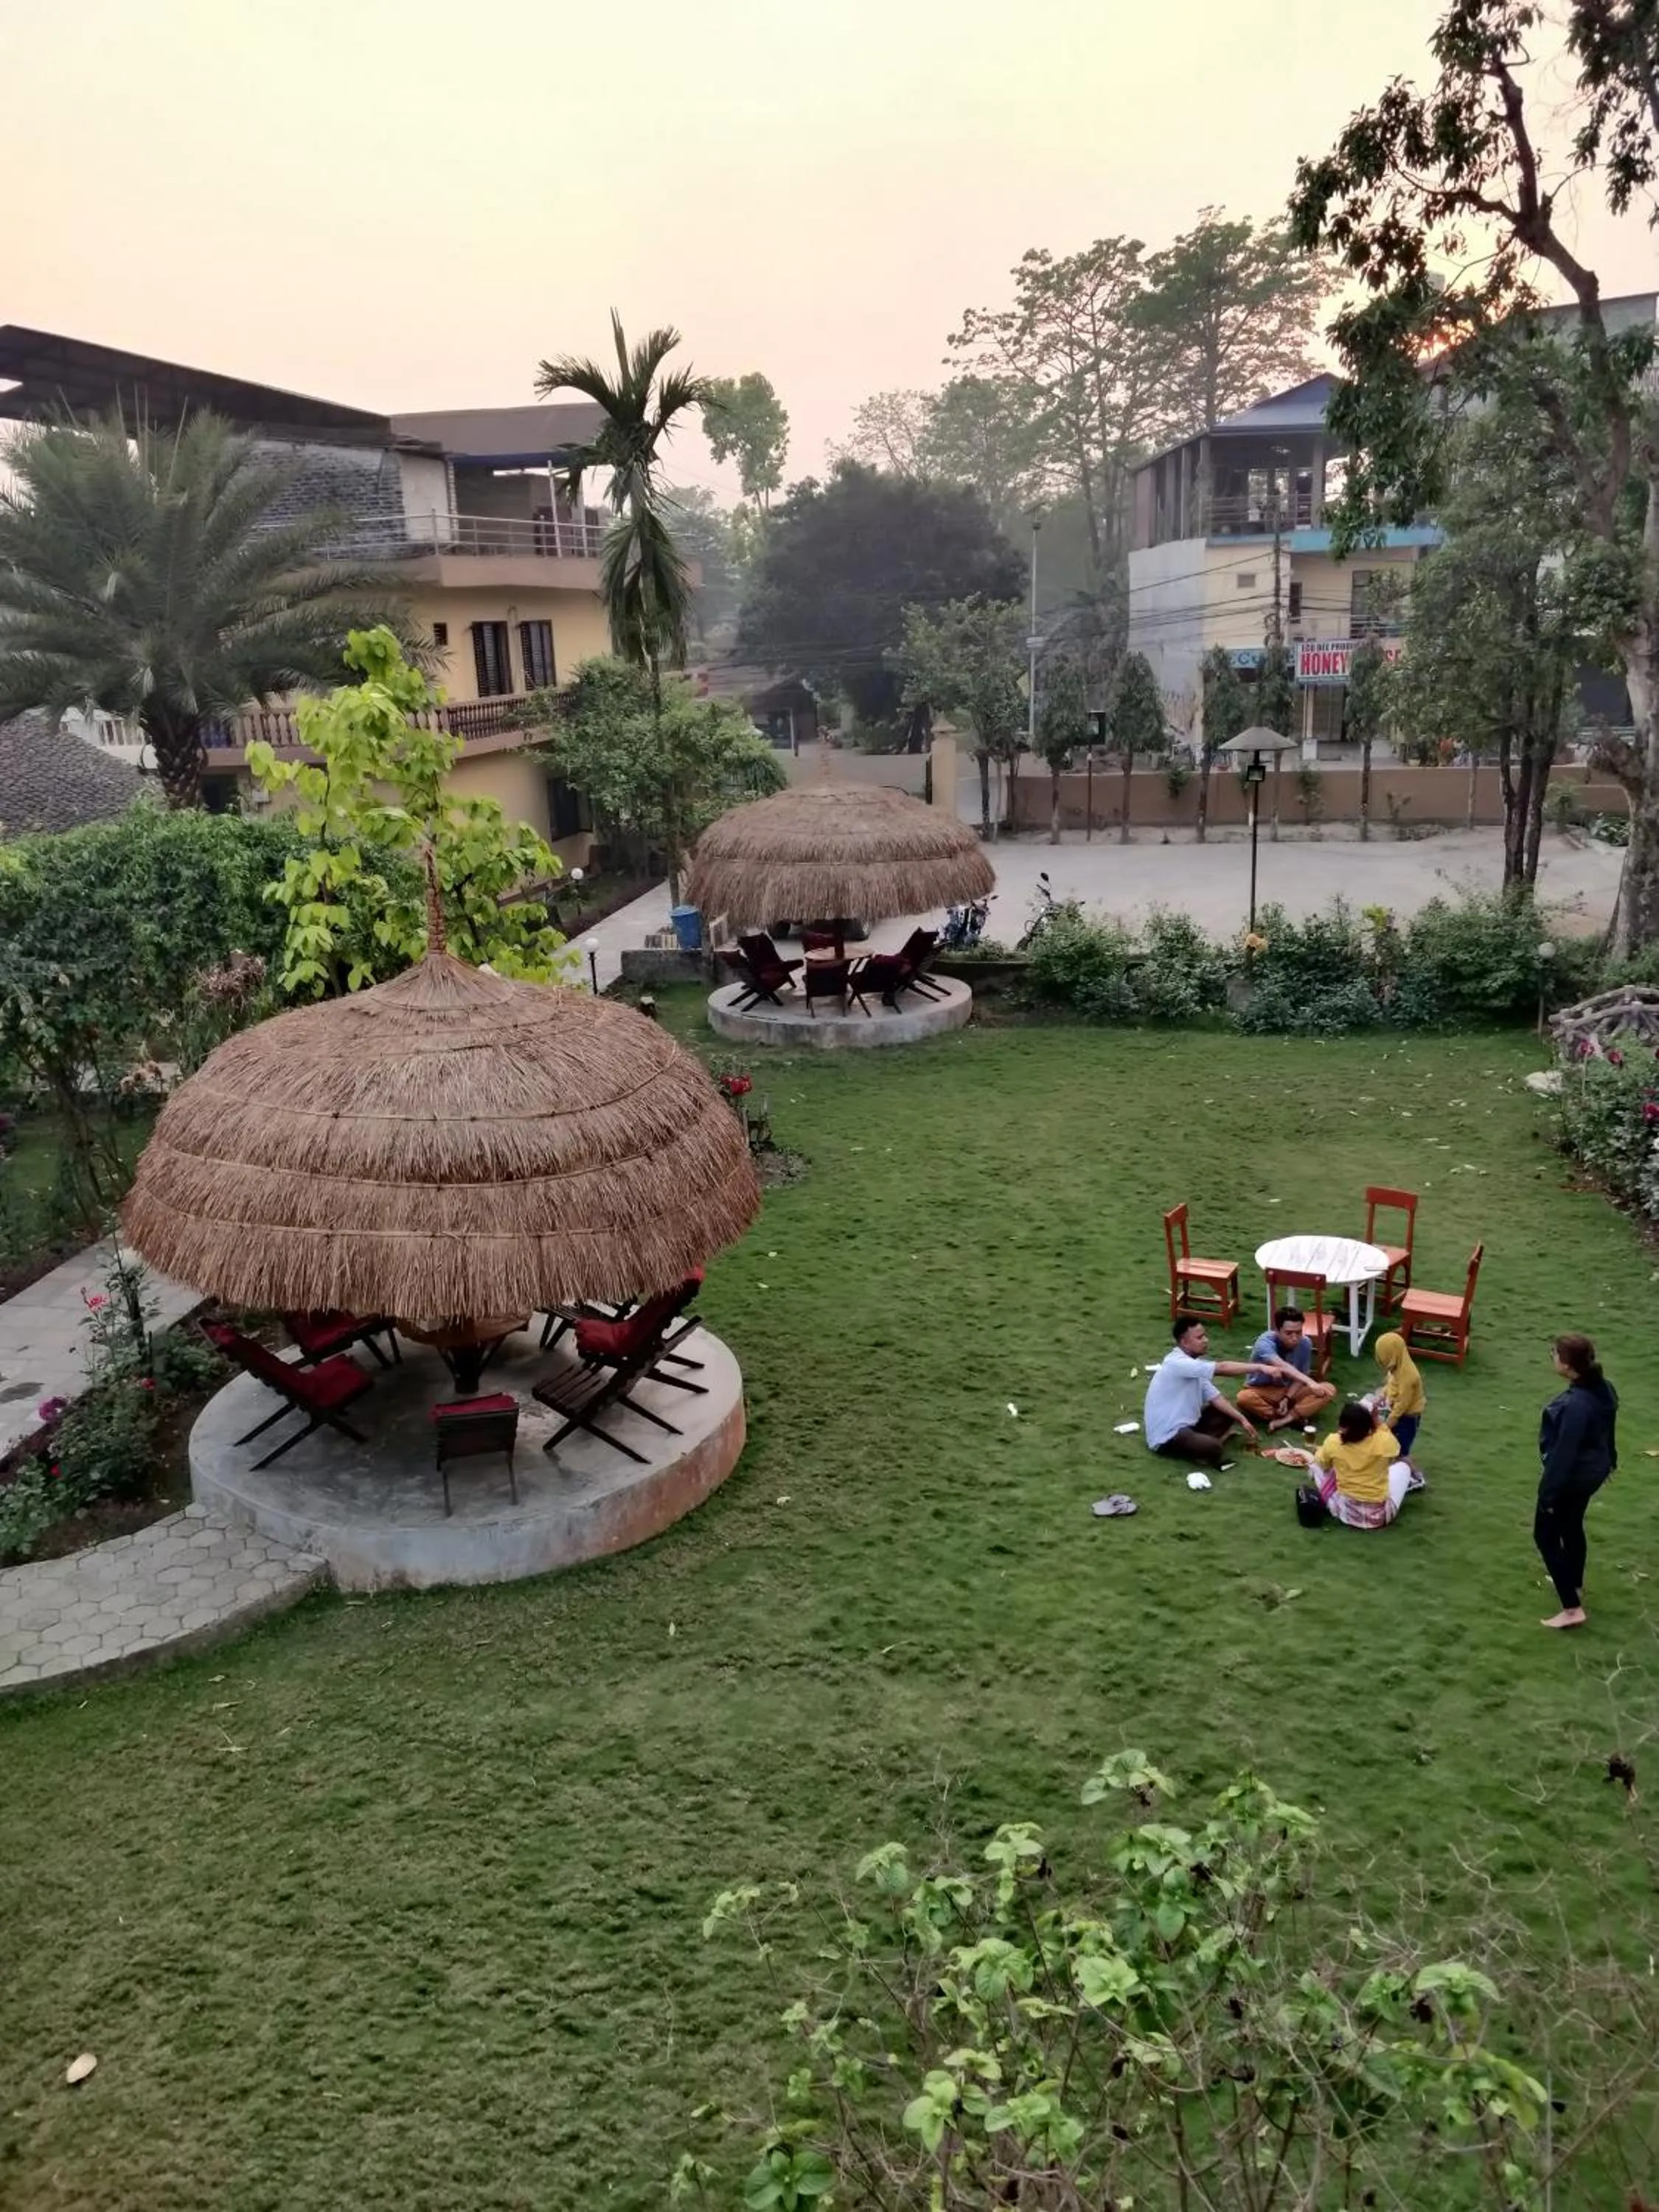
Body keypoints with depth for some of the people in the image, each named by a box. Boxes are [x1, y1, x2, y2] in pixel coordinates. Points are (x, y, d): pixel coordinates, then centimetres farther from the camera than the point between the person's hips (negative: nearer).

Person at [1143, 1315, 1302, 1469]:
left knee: (1230, 1411, 16)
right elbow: (1222, 1368, -30)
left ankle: (1204, 1441, -3)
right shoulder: (1178, 1363, -23)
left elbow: (1214, 1397, 10)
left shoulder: (1192, 1364, 9)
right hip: (1167, 1437, -11)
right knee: (1214, 1449, -36)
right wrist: (1261, 1367, -29)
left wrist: (1242, 1419, 0)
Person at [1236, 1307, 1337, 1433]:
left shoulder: (1305, 1343, -13)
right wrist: (1309, 1382, -61)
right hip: (1262, 1391, -4)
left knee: (1329, 1390, -20)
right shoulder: (1265, 1342, -29)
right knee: (1244, 1398, -39)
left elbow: (1301, 1375, -3)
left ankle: (1285, 1419, -27)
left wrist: (1287, 1399, -20)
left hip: (1291, 1391, 4)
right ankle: (1297, 1418, -24)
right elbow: (1281, 1366, -47)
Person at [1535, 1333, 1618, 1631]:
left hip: (1571, 1477, -9)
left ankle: (1572, 1609, 6)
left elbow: (1565, 1452, -29)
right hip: (1593, 1471, 9)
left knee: (1546, 1536, 6)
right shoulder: (1603, 1389, -7)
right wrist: (1609, 1460, 27)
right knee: (1571, 1527, 29)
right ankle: (1574, 1584, 48)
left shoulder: (1576, 1405, -35)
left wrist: (1549, 1491, -20)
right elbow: (1606, 1430, 10)